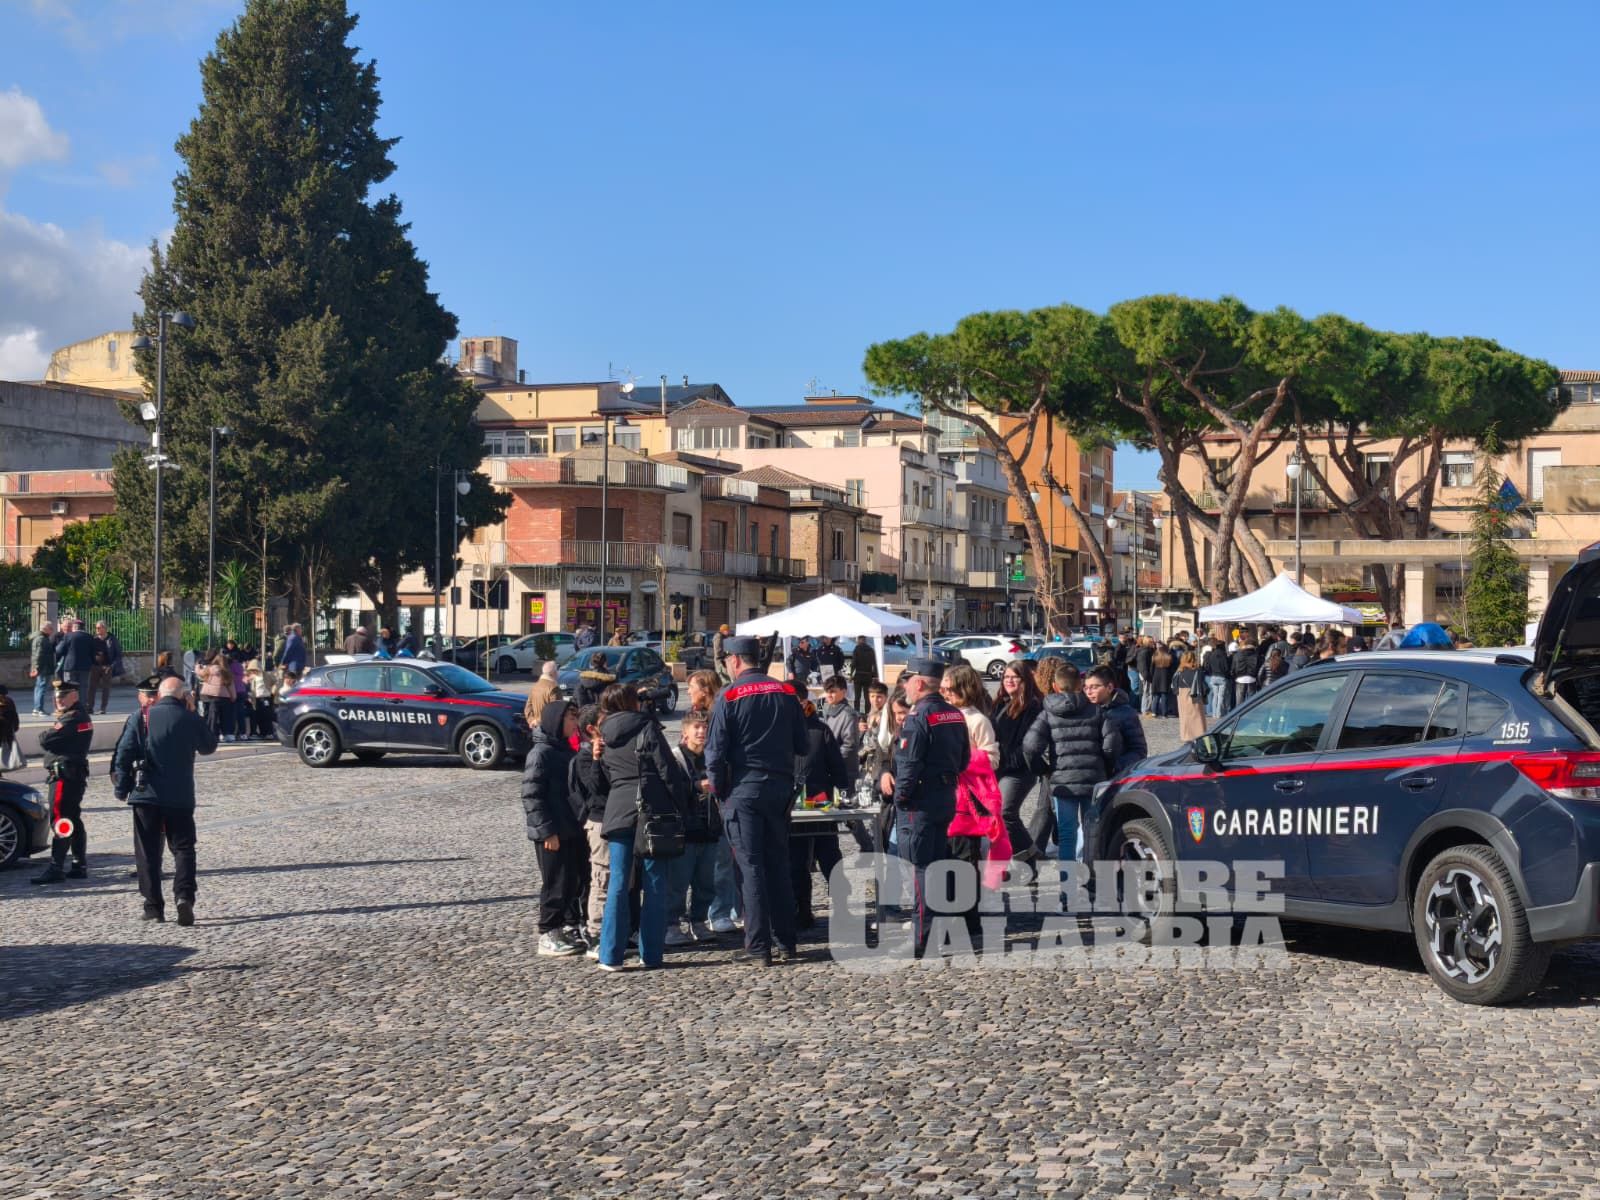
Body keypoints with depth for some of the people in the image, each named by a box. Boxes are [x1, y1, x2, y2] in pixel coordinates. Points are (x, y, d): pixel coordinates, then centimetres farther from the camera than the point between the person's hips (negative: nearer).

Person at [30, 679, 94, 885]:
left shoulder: (72, 718, -16)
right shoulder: (80, 715, 17)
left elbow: (45, 740, -19)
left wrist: (44, 735, 1)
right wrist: (49, 737, 0)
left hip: (65, 775, -11)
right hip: (75, 774, 11)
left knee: (60, 821, -10)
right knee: (74, 821, 13)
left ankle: (55, 869, -11)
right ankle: (80, 866, 17)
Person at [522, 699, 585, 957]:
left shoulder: (569, 750, 13)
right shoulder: (541, 753, -12)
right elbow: (532, 796, -16)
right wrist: (547, 830, -18)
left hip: (574, 830, 8)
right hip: (552, 834, -8)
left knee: (576, 882, 12)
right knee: (556, 885, -3)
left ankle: (570, 929, 23)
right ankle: (548, 936, 6)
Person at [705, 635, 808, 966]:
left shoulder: (728, 698, -8)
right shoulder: (786, 694, 5)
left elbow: (715, 751, -10)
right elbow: (801, 745, 7)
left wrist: (718, 789, 2)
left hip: (743, 788, -4)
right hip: (780, 787, 4)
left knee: (750, 867, 0)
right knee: (779, 864, 13)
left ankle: (758, 948, -1)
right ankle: (784, 943, 15)